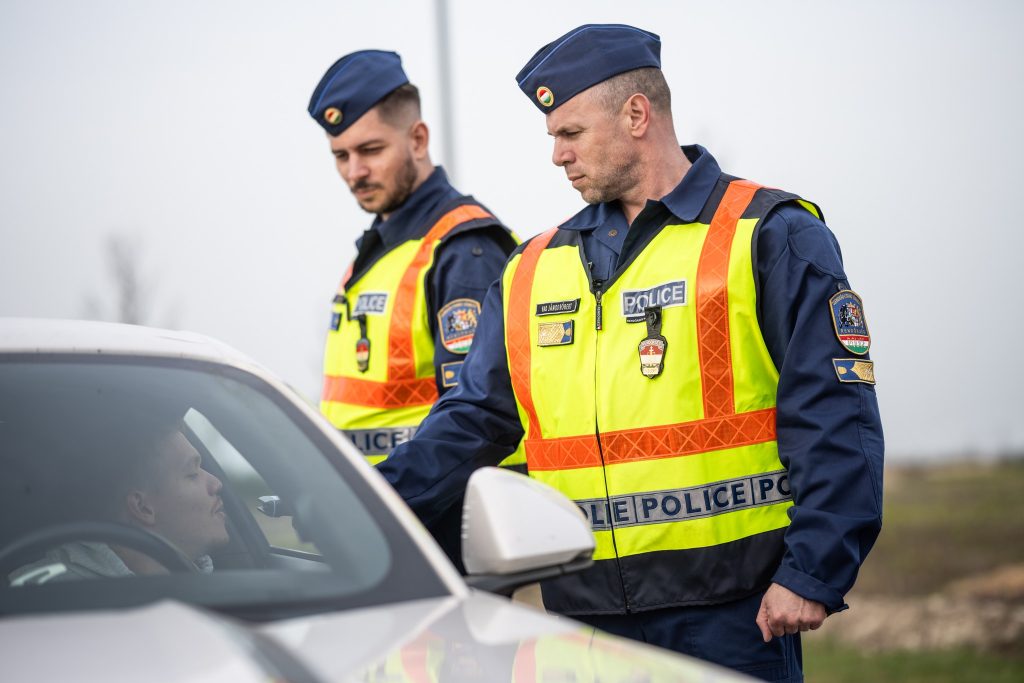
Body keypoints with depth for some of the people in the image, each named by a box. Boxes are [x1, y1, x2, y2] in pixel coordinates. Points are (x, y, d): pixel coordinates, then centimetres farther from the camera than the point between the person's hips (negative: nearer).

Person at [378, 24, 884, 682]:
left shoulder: (770, 238, -1)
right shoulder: (535, 269, 16)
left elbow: (837, 422, -6)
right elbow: (472, 423, 16)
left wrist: (812, 575, -13)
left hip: (732, 610, -5)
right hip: (585, 606, 5)